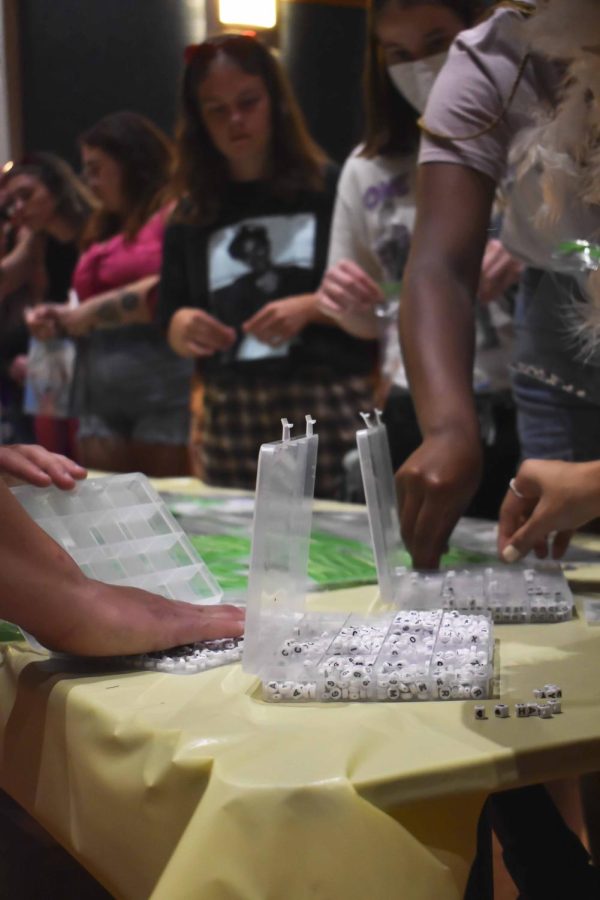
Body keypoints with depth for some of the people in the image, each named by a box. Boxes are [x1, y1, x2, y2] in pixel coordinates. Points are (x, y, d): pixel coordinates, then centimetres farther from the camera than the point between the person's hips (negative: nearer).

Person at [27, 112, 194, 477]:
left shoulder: (176, 211, -2)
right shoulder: (107, 227, 23)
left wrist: (92, 312, -8)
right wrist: (65, 319, 7)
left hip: (164, 390, -7)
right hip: (102, 399, 8)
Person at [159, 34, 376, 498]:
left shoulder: (332, 188, 2)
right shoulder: (191, 215, 14)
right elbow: (172, 319, 17)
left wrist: (310, 308, -14)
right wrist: (183, 328, -5)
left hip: (330, 405, -3)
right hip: (230, 414, 3)